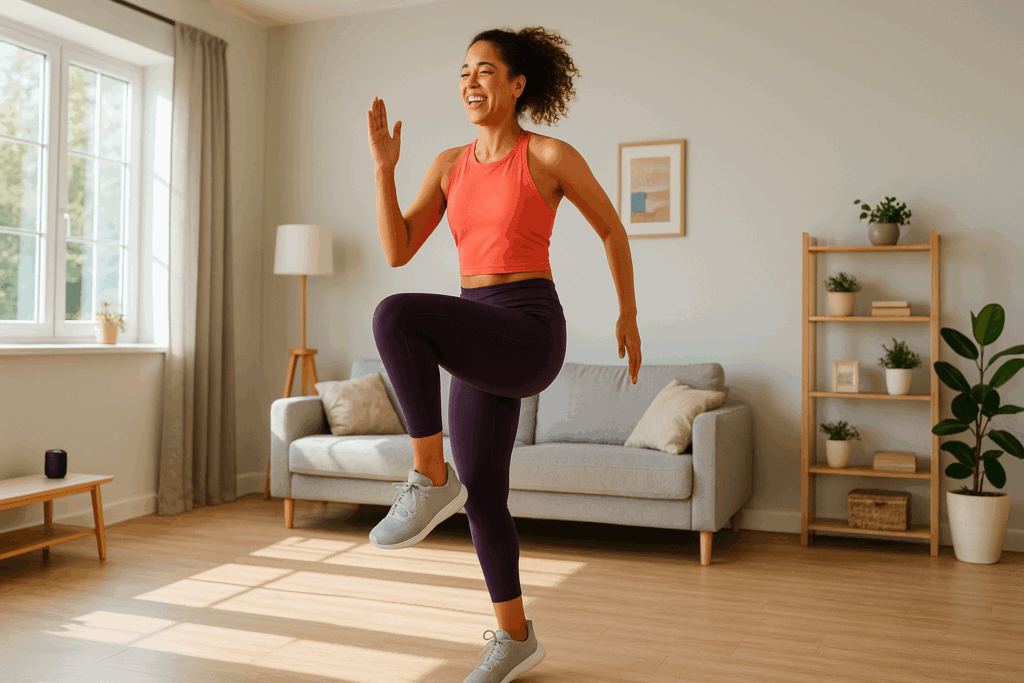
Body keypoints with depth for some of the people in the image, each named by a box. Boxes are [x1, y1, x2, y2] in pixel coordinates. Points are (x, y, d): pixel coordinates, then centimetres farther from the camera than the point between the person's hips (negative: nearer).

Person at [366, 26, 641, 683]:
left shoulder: (551, 155, -3)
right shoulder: (450, 165, 13)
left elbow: (612, 229, 9)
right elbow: (397, 252, 7)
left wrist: (628, 316, 13)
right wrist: (384, 166, -3)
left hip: (530, 331, -7)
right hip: (481, 341, 7)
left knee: (396, 315, -31)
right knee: (482, 495, 9)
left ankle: (429, 477, -16)